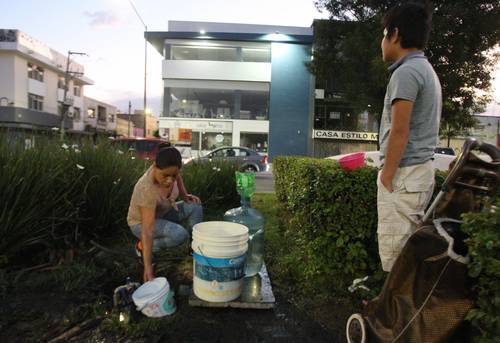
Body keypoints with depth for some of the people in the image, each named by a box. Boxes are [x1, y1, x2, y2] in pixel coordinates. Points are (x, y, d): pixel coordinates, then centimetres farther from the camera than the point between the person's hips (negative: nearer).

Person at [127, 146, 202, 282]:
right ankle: (143, 246, -8)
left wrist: (185, 195, -7)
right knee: (180, 234, -31)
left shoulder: (169, 171, -21)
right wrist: (148, 267, -42)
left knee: (195, 206, -8)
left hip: (163, 214, 7)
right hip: (141, 223, -7)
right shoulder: (147, 190, -39)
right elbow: (147, 230, -41)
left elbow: (178, 178, 6)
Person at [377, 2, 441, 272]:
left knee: (394, 251, -3)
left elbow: (399, 132, -18)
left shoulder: (406, 72, -13)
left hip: (404, 174, -10)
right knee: (408, 248, 16)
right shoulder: (426, 70, 18)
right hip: (420, 170, 10)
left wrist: (386, 177, -13)